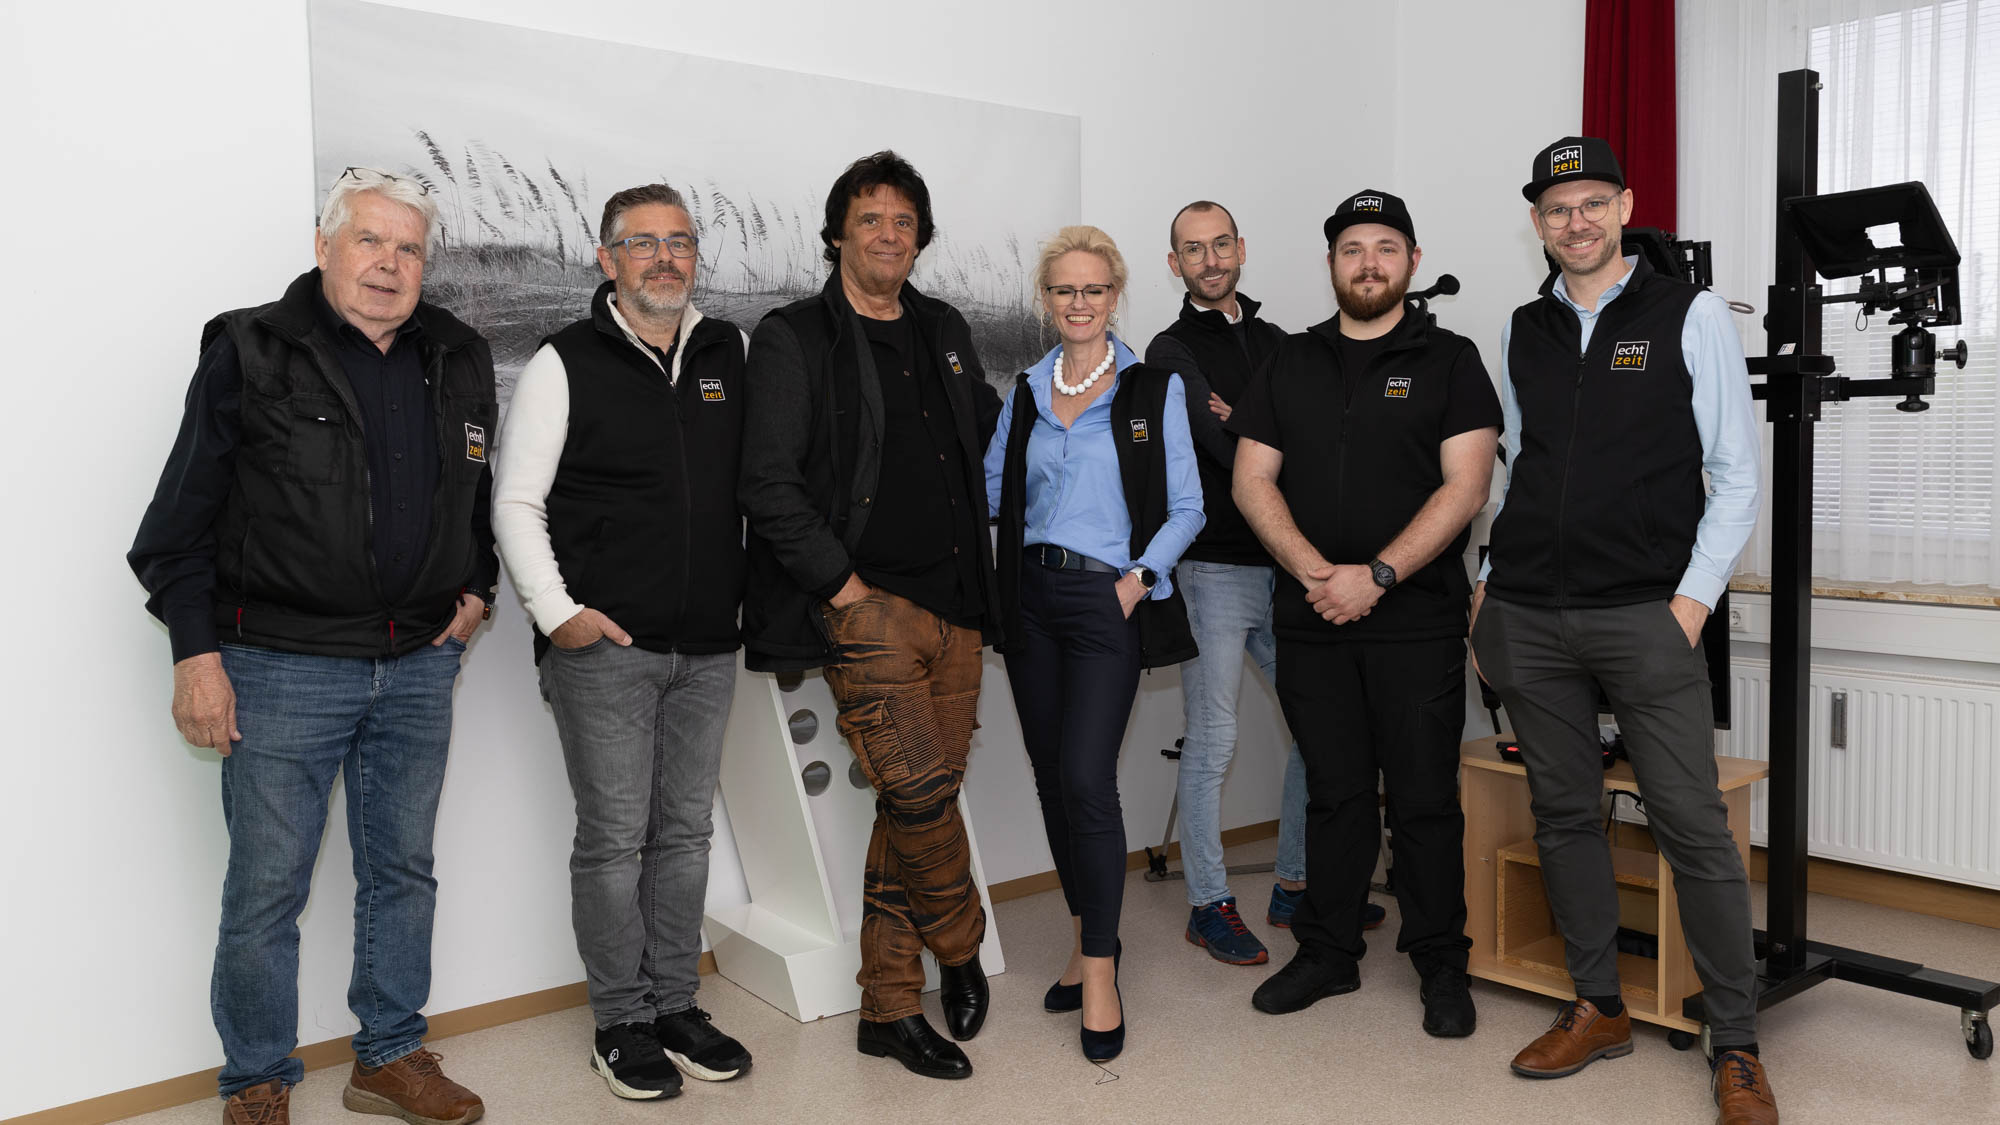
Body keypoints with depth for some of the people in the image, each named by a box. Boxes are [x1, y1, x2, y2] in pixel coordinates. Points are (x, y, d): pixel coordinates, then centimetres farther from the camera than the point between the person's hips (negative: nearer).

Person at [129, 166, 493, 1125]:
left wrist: (476, 589, 9)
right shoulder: (250, 353, -3)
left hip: (419, 666, 4)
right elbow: (185, 515, -3)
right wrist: (197, 651, -7)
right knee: (267, 886, 4)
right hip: (284, 668, -4)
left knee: (403, 871, 14)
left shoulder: (458, 362, 10)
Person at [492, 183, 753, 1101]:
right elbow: (515, 502, -3)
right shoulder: (565, 363, -3)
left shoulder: (729, 355, 10)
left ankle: (676, 1006, 26)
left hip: (707, 647, 4)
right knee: (615, 839, 2)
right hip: (603, 647, -4)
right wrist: (556, 611, -11)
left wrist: (754, 595, 10)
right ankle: (622, 1024, 18)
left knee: (686, 832, 12)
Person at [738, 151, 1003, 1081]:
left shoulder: (945, 332, 18)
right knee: (921, 793, -16)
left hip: (955, 607, 6)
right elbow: (768, 484, -8)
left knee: (914, 810, 7)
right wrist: (839, 580, -11)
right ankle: (960, 953, 12)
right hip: (867, 606, -5)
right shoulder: (793, 340, 0)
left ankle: (890, 1010, 19)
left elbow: (987, 432, 34)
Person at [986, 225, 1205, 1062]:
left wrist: (1140, 578, -12)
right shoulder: (1025, 393, 12)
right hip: (1032, 596, 5)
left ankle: (1100, 970, 1)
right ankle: (1089, 936, 26)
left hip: (1107, 601, -4)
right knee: (1051, 776, 9)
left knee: (1086, 778, -13)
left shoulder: (1154, 389, 1)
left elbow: (1185, 508, 0)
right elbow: (989, 492, 14)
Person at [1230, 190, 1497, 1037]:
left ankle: (1441, 966, 18)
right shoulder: (1291, 363, 12)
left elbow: (1464, 487, -7)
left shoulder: (1449, 360, 3)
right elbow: (1253, 480, 5)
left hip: (1418, 622, -3)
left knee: (1424, 799, 2)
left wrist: (1376, 576, -15)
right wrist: (1314, 571, -9)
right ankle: (1328, 953, 24)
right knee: (1334, 793, 11)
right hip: (1311, 619, 3)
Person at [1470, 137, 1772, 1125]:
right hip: (1526, 617, 4)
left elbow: (1737, 476, 1)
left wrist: (1693, 601, -8)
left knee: (1693, 826, -3)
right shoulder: (1522, 332, 13)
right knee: (1563, 814, 10)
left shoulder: (1692, 317, 2)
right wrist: (1489, 583, 10)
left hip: (1644, 615, -4)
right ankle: (1597, 1009, 25)